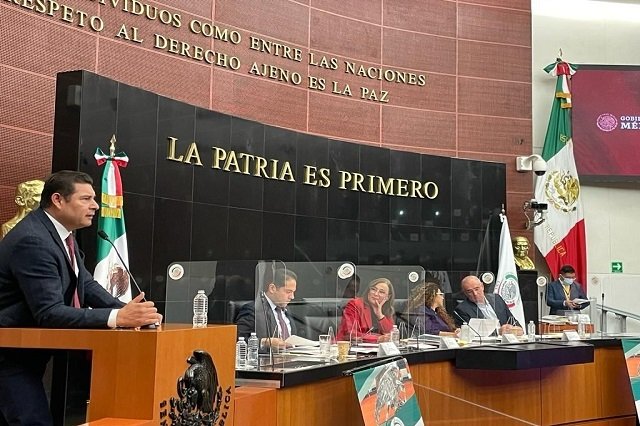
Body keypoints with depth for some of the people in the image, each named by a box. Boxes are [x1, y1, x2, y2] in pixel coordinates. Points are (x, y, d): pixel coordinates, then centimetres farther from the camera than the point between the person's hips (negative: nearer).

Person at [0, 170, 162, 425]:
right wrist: (117, 318, -38)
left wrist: (128, 311, -13)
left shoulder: (59, 232, 4)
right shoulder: (33, 241, -26)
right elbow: (49, 313, -32)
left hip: (29, 350, 10)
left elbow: (87, 285, 5)